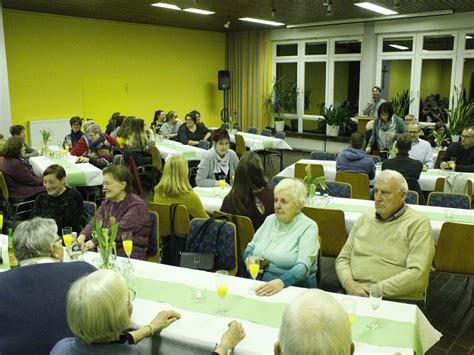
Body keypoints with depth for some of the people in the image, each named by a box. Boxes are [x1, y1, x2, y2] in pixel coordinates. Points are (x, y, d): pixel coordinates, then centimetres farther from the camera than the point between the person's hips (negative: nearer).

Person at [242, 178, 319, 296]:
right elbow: (251, 247, 21)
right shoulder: (270, 220, 12)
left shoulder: (308, 227, -7)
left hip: (292, 287, -5)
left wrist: (281, 282, -37)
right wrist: (248, 259, -3)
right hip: (260, 284, 5)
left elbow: (303, 266, -19)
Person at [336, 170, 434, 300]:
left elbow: (418, 274, -11)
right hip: (355, 295, 4)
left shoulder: (418, 223, -1)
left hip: (397, 299, -3)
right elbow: (343, 258, 17)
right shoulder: (364, 219, 17)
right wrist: (350, 283, -4)